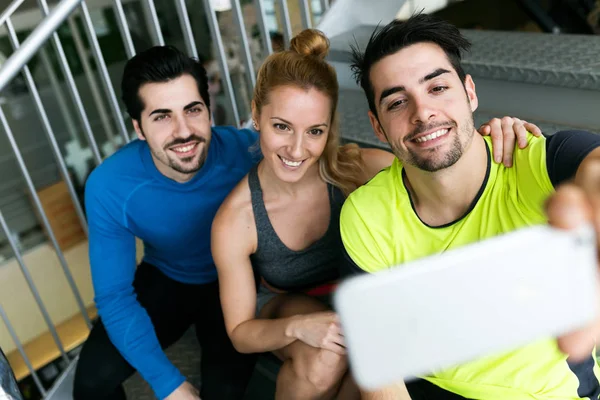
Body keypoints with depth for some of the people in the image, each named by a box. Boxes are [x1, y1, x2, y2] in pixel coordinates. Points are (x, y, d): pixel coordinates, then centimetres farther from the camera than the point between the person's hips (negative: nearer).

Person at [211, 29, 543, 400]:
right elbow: (241, 333, -16)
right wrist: (297, 326, -36)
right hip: (284, 309, -1)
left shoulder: (354, 168, -25)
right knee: (325, 357, -33)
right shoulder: (234, 221, -25)